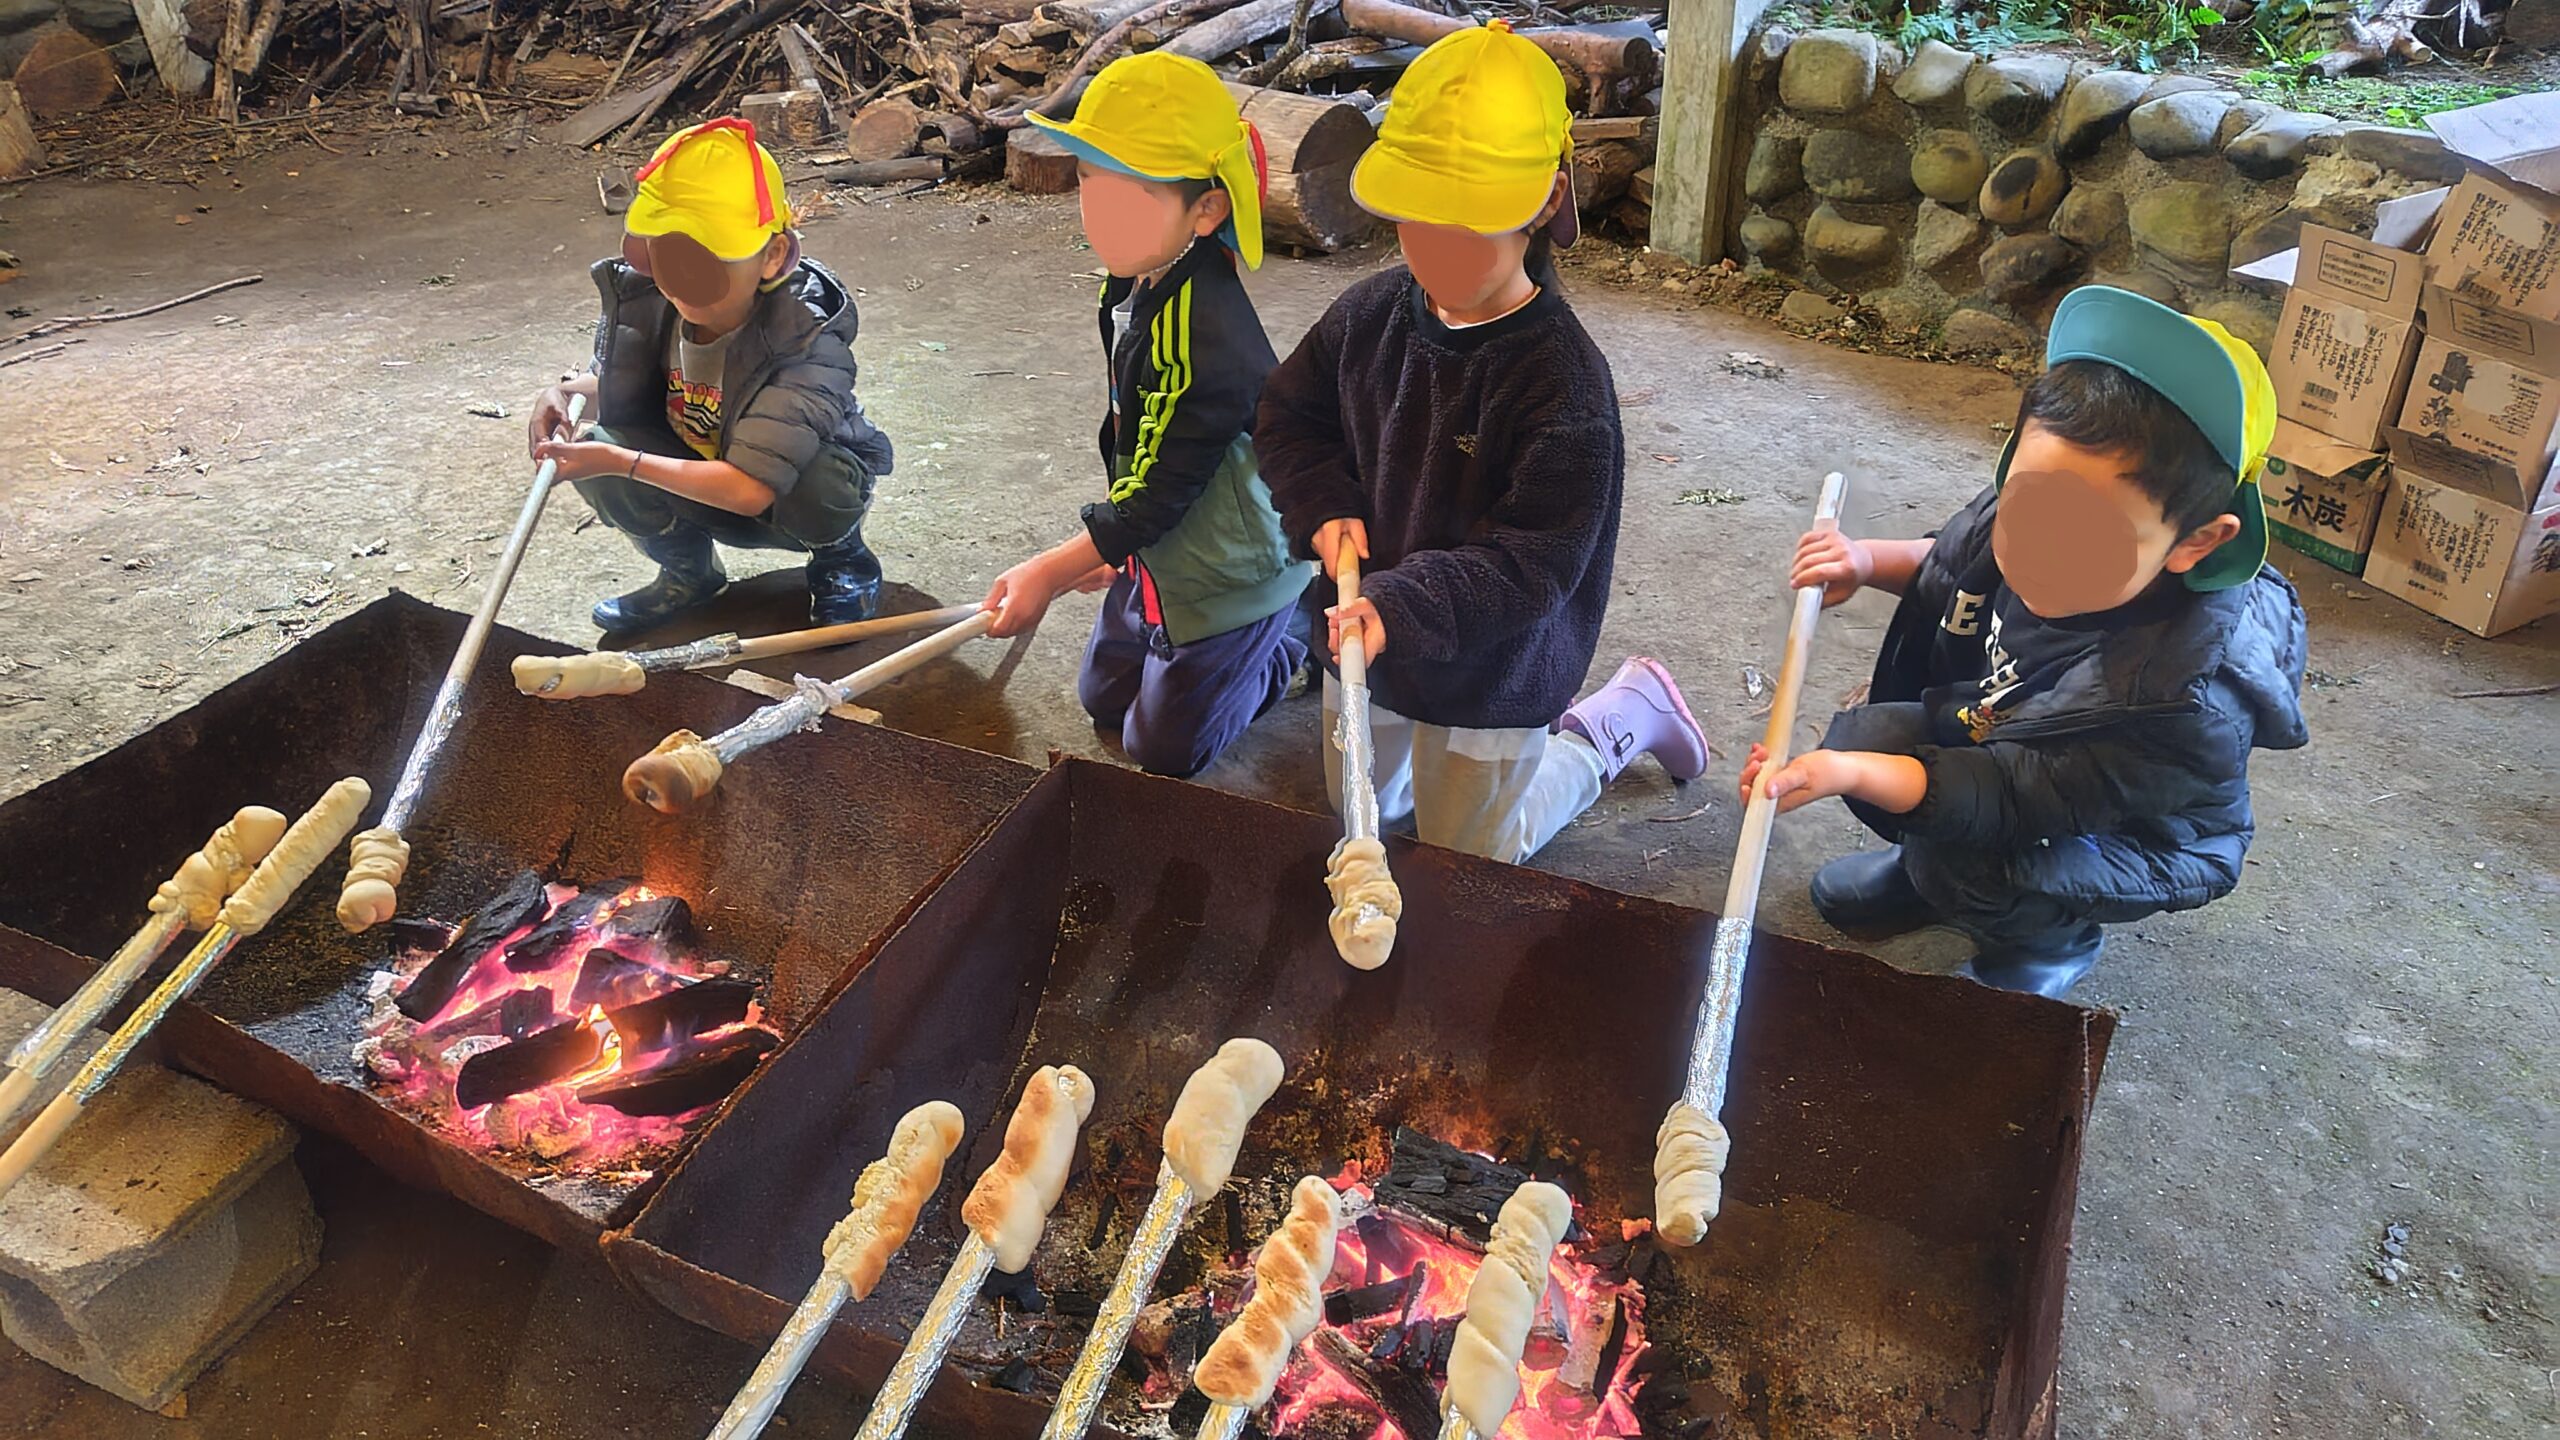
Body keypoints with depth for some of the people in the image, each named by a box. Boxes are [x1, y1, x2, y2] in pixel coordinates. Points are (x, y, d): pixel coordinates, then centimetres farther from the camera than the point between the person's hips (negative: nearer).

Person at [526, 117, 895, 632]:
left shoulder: (809, 342, -35)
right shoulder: (645, 300, -19)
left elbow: (751, 488, -39)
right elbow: (612, 385, 5)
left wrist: (619, 461, -40)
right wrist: (564, 394, -20)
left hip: (787, 491, -4)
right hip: (694, 474, 4)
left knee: (820, 484, -39)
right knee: (593, 454, -22)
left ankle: (842, 561, 0)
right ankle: (687, 570, 6)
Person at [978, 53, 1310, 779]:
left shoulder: (1203, 334, -35)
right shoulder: (1132, 287, -7)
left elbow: (1160, 492, -29)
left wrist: (1051, 571, -24)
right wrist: (1102, 545, 9)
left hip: (1230, 570, -9)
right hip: (1160, 551, 9)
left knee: (1164, 750, 7)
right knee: (1104, 698, 24)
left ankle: (1304, 634, 20)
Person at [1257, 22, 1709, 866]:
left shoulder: (1563, 381, -29)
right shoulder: (1372, 313, -11)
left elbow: (1534, 563, -30)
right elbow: (1289, 414, 5)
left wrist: (1402, 606, -42)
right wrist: (1324, 508, -13)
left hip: (1490, 672, -6)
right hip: (1367, 637, 6)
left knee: (1464, 871, 16)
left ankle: (1619, 719, 33)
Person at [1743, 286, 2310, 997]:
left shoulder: (2189, 702, -41)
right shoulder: (2017, 513, -24)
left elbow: (2010, 797, -35)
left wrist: (1850, 776, -47)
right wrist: (1871, 561, -17)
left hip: (2132, 834, -6)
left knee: (1973, 872, -30)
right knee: (1862, 735, -13)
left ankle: (2053, 939, 6)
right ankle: (1930, 862, 17)